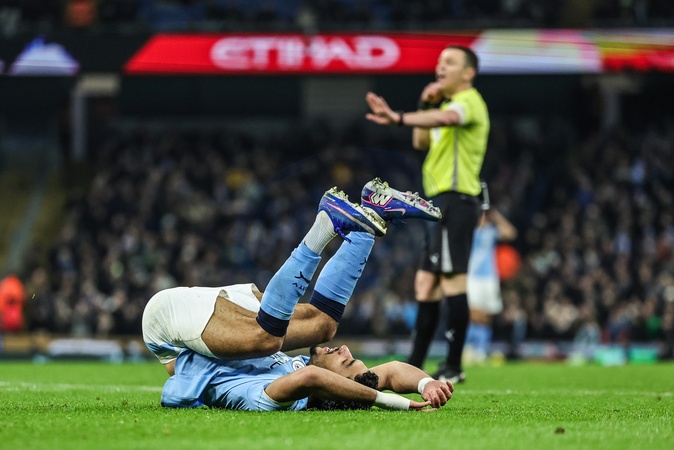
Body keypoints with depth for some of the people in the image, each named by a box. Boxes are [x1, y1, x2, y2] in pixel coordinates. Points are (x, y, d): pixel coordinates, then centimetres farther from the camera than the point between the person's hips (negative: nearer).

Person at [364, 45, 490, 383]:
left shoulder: (469, 101, -8)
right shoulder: (446, 103, 24)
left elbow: (446, 118, -31)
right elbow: (421, 142, 23)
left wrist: (399, 118, -46)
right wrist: (425, 105, 8)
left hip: (455, 199, -10)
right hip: (439, 202, 10)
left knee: (452, 282, -12)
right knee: (426, 285, 9)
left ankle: (454, 367, -11)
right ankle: (414, 367, 12)